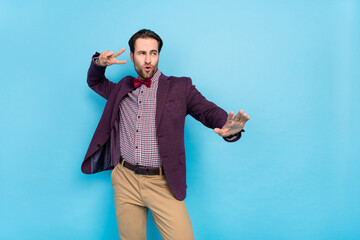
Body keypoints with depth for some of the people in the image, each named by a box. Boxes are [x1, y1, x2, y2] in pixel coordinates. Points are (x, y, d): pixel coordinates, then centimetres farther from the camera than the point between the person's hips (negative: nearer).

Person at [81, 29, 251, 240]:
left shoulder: (180, 88, 3)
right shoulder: (122, 88, 13)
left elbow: (208, 111, -7)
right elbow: (95, 82, 30)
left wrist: (228, 128, -31)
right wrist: (99, 63, 6)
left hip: (163, 183, -3)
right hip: (125, 180, 3)